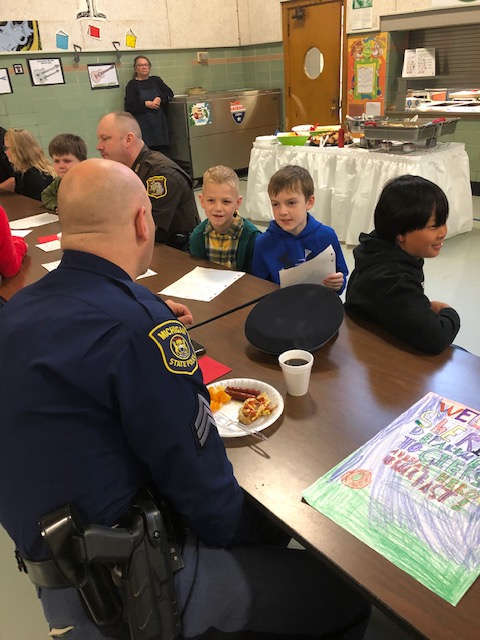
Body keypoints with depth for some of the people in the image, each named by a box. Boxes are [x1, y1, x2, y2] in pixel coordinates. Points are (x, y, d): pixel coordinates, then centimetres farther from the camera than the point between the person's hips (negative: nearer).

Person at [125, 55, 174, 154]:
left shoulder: (156, 80, 18)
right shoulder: (132, 84, 5)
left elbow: (169, 93, 9)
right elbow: (129, 106, -5)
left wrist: (159, 99, -10)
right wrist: (147, 104, -14)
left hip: (159, 123, 4)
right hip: (143, 125, -4)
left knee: (163, 150, -4)